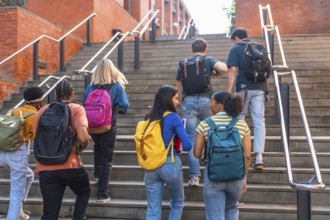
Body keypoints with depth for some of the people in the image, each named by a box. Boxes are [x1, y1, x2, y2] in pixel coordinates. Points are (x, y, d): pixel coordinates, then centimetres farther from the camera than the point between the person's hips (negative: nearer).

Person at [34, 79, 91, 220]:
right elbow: (83, 138, -17)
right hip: (70, 165, -3)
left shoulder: (43, 110, 12)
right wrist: (83, 147, 6)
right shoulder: (76, 109, -3)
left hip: (45, 168, 4)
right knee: (84, 191, 27)